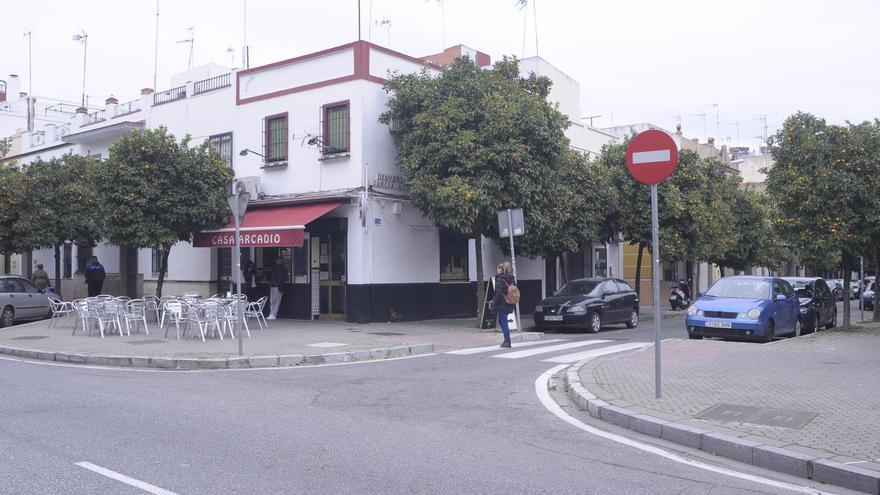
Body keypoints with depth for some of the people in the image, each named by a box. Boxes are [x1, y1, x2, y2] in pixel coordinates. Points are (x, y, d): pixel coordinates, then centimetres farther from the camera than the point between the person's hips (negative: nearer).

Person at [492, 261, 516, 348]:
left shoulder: (499, 279, -15)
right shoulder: (512, 279, 9)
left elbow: (498, 293, -21)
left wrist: (494, 303, -12)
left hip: (502, 304, -8)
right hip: (509, 304, 8)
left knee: (504, 322, 0)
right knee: (501, 320, 19)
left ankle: (507, 341, 3)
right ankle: (506, 339, 20)